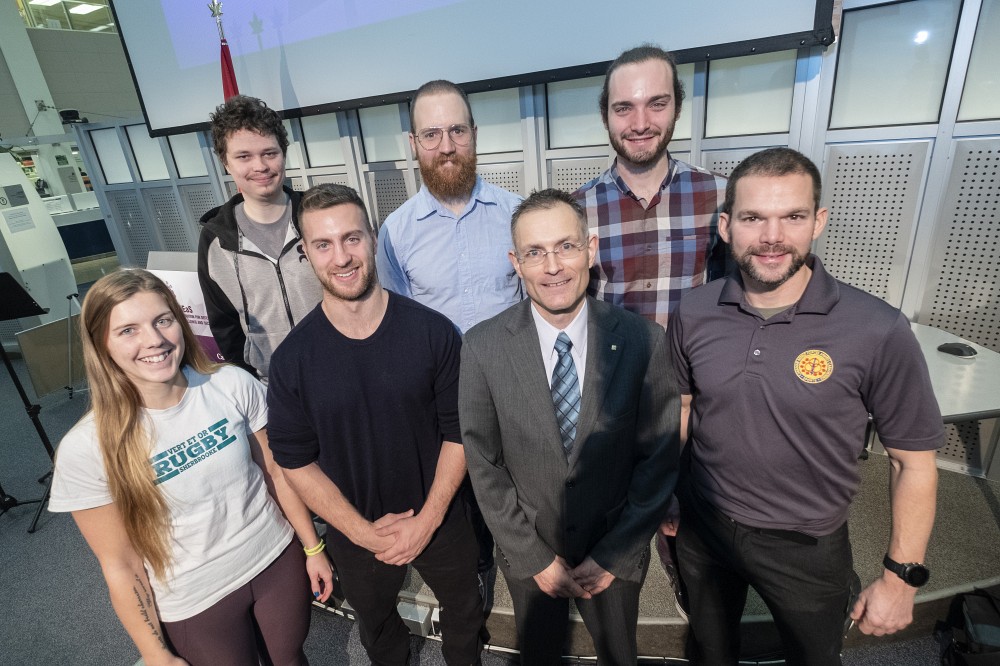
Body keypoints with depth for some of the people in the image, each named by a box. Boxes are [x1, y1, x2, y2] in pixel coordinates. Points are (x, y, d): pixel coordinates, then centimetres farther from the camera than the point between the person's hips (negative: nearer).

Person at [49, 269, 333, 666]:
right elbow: (120, 564, -9)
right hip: (195, 604, -1)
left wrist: (313, 547, 3)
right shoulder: (86, 450, -19)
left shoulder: (233, 385, -15)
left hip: (278, 559, 2)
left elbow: (275, 471, -3)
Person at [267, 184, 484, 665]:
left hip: (439, 521, 0)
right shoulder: (292, 358, -16)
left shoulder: (433, 332, -19)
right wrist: (362, 531, -13)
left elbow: (458, 431, -12)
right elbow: (295, 461, -9)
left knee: (463, 613, 26)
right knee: (377, 627, 30)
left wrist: (427, 519, -15)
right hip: (354, 534, 1)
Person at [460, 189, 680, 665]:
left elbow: (659, 459, -11)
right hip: (527, 554, 0)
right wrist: (535, 558, -9)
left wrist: (613, 555, -10)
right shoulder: (482, 348, -18)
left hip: (617, 554, 1)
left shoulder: (644, 342, -18)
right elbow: (483, 464, -11)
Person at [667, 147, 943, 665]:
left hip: (806, 548, -2)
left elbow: (913, 461, -11)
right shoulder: (692, 314, -13)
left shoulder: (877, 332, -22)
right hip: (701, 529, 3)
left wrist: (901, 578, -6)